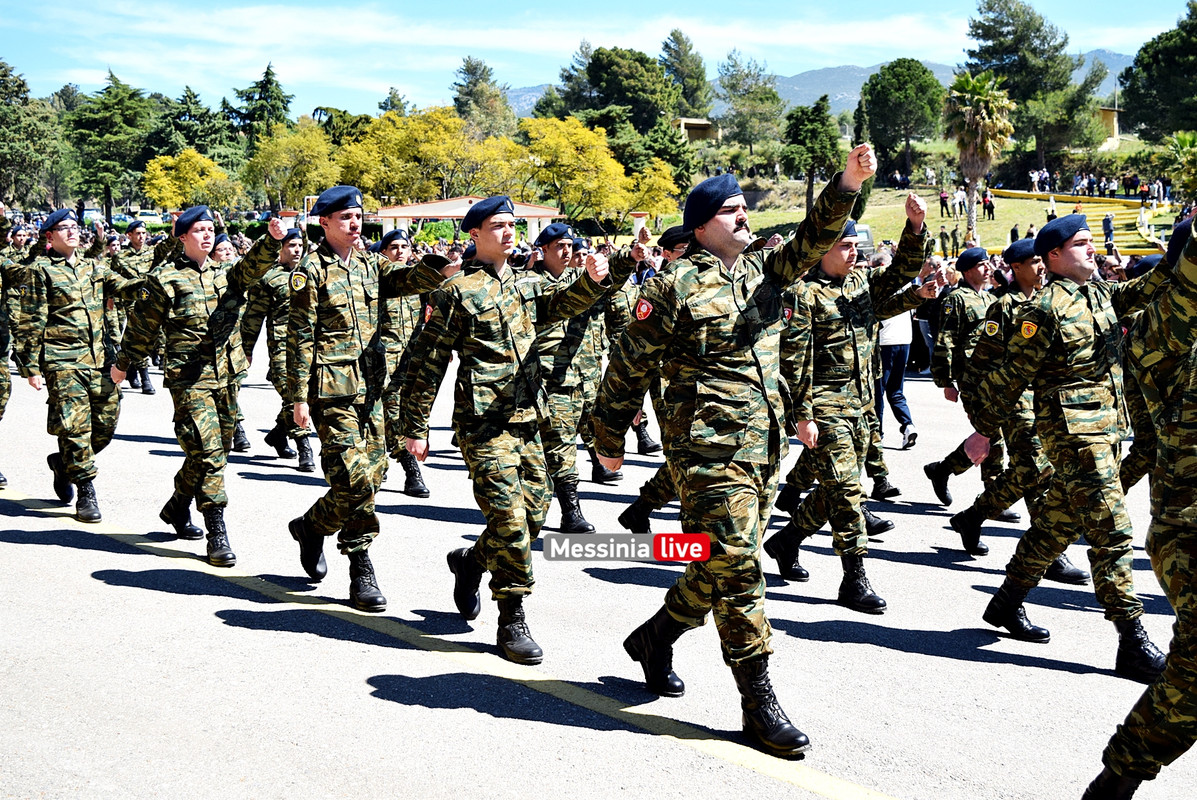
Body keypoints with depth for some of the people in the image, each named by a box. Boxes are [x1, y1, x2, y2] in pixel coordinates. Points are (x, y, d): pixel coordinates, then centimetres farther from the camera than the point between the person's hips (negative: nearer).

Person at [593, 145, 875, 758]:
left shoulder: (763, 271, 15)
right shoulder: (675, 288, -6)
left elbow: (812, 241, 4)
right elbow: (628, 366, -2)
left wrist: (847, 185, -12)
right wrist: (610, 437, 2)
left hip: (764, 448, 8)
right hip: (708, 447, -7)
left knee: (727, 564, 14)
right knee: (735, 564, -9)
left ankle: (655, 638, 36)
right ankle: (759, 701, -2)